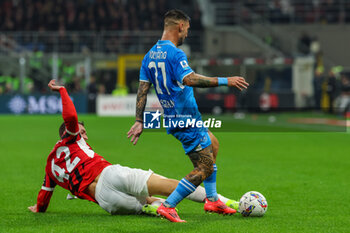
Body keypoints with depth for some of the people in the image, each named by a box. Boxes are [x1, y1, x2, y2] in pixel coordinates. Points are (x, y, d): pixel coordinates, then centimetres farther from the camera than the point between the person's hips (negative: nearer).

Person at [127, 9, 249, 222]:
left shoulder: (150, 55, 10)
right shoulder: (175, 53, -18)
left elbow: (142, 89, 9)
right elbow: (189, 79, -34)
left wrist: (139, 121, 11)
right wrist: (224, 81, -32)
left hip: (172, 117, 10)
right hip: (187, 119, -10)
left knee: (213, 144, 27)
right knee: (205, 167, -6)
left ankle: (212, 200, 27)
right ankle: (168, 206, -8)